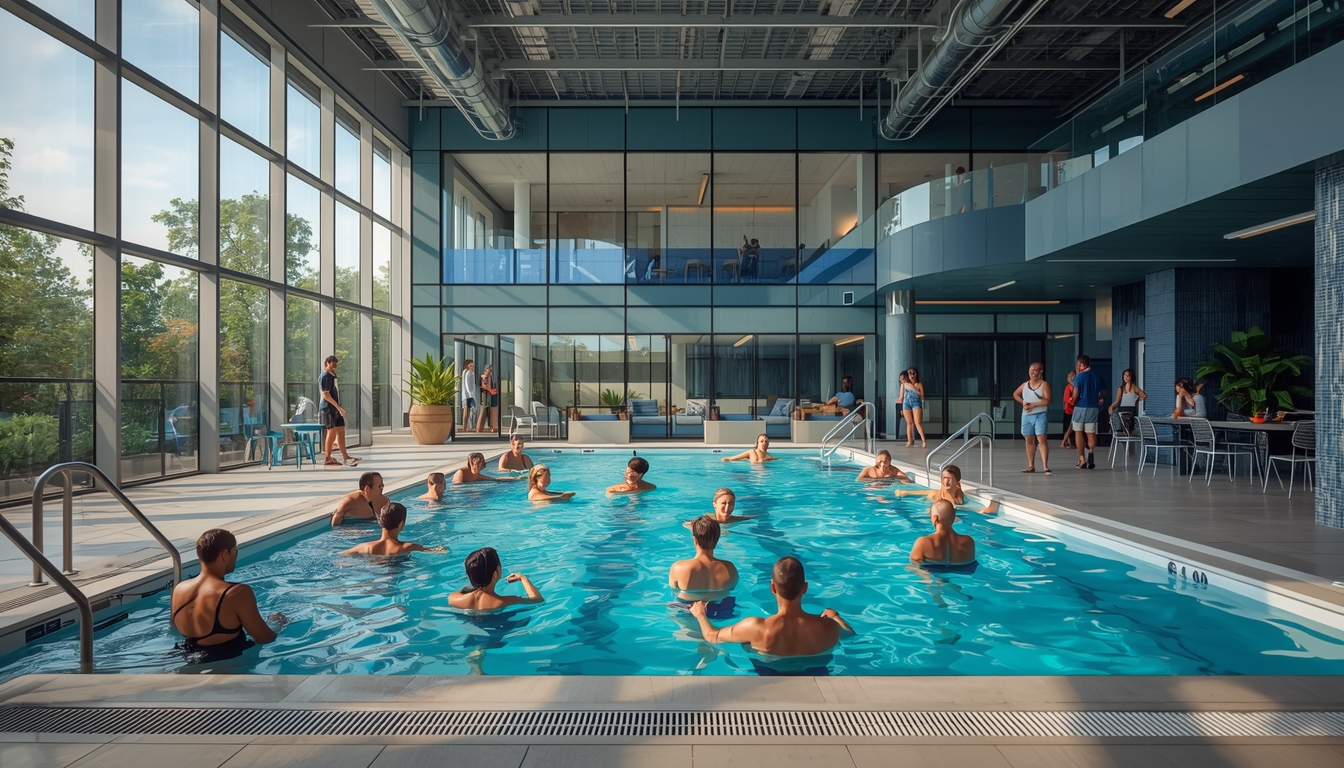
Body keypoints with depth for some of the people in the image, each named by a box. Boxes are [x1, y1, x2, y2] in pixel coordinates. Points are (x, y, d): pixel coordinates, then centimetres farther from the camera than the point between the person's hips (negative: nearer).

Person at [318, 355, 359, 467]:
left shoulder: (332, 375, 16)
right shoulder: (325, 376, -11)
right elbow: (325, 395, -18)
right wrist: (338, 407, -21)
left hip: (335, 408, 9)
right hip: (328, 408, -9)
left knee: (341, 431, 8)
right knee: (332, 432, -5)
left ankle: (345, 456, 12)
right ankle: (328, 459, 2)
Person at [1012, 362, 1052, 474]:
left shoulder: (1044, 384, -5)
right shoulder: (1025, 384, 9)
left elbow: (1047, 401, -15)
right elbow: (1015, 394, 23)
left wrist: (1032, 404, -15)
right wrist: (1023, 403, 6)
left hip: (1040, 415, -5)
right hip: (1026, 416, 5)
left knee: (1042, 439, -14)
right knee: (1029, 440, 10)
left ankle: (1045, 466, -14)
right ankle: (1031, 465, 20)